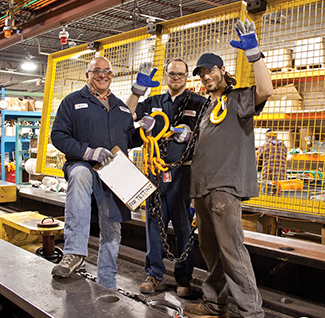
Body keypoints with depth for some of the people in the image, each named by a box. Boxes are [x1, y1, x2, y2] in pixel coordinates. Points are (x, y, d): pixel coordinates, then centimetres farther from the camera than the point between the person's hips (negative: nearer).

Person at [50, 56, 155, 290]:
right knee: (80, 175, -41)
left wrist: (144, 131, 0)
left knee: (112, 229, 5)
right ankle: (75, 254, -43)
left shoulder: (121, 107, 21)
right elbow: (58, 135, -3)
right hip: (84, 164, -4)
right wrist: (89, 152, -17)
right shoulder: (73, 102, 7)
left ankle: (107, 286, 20)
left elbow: (130, 140, 23)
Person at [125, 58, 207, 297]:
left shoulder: (198, 103, 6)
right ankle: (154, 273, 18)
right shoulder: (154, 102, 16)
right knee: (154, 221, 6)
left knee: (184, 225, 1)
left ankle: (184, 277, 13)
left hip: (183, 171, -3)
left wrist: (190, 135, -18)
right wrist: (138, 89, -2)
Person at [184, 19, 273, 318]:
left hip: (225, 186, -9)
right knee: (210, 248, 13)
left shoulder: (238, 97, 1)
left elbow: (266, 90, -21)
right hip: (203, 186, 9)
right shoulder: (208, 107, 25)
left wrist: (253, 52, -21)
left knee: (232, 249, -13)